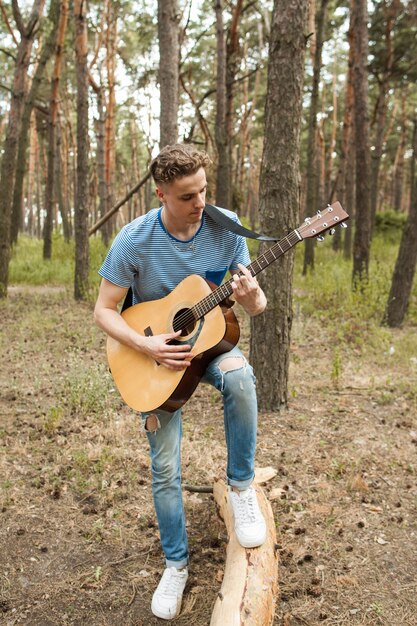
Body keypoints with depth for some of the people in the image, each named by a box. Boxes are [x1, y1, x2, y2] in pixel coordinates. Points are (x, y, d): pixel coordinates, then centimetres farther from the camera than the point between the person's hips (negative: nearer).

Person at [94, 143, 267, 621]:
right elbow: (103, 310, -11)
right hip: (156, 350, -1)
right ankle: (175, 565, 23)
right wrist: (145, 345, -26)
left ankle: (240, 485, -12)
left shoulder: (225, 227, -12)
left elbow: (256, 306, -8)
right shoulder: (134, 240, -17)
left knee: (240, 377, -36)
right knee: (164, 469, 0)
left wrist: (251, 297, -32)